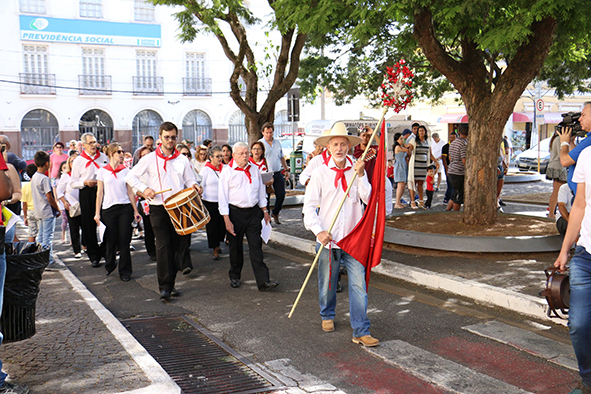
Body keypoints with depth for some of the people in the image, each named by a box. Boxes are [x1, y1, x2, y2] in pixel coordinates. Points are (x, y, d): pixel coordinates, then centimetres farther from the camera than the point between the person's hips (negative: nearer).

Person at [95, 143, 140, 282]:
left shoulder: (126, 170, 6)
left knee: (124, 241, 0)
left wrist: (136, 211, 5)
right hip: (108, 209, -1)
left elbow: (130, 192, 8)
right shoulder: (102, 171, 2)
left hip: (125, 208, 1)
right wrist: (97, 213, 0)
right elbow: (100, 193, 4)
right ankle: (109, 265, 32)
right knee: (110, 241, 7)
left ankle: (125, 272, 9)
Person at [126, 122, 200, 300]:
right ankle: (165, 287, -3)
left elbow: (190, 180, 14)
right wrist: (144, 188, -9)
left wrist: (193, 185, -9)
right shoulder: (150, 159, 4)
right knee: (163, 246, -7)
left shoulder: (182, 160, 10)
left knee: (180, 242, 2)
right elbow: (131, 176, 7)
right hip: (158, 208, -2)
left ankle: (173, 280, 17)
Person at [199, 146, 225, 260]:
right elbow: (201, 186, -2)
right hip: (210, 203, -3)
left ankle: (217, 244, 30)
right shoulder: (206, 170, -4)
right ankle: (215, 250, 15)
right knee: (212, 226, 3)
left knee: (222, 224, 6)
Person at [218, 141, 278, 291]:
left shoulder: (254, 169, 9)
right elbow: (222, 196, -6)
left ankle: (263, 281, -4)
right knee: (235, 247, 11)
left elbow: (261, 190, 19)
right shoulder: (227, 171, -5)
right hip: (235, 213, -2)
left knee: (256, 247, -2)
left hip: (254, 212, 3)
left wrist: (264, 210, 16)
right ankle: (234, 276, 31)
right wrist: (226, 219, -11)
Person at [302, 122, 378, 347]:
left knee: (358, 284, -4)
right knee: (327, 283, 14)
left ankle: (361, 332, 3)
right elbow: (309, 205, -2)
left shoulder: (357, 170, 3)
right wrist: (318, 231, -13)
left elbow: (368, 199, -6)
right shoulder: (320, 173, -2)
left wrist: (361, 175, -16)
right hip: (328, 240, 0)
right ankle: (327, 316, 40)